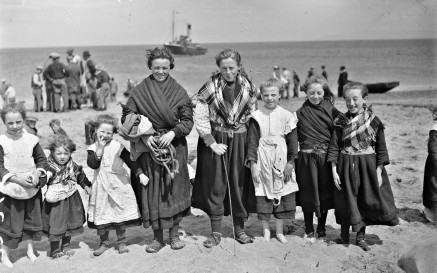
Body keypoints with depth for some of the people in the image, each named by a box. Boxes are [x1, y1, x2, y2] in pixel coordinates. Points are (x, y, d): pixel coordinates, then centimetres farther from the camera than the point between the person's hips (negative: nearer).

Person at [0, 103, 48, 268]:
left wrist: (37, 175, -12)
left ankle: (30, 250, 34)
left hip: (31, 188, 3)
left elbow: (42, 159, 5)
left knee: (32, 220, 15)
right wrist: (17, 179, -21)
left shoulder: (31, 139, -2)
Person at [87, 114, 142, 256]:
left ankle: (121, 242, 19)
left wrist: (140, 174, -12)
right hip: (101, 186, 1)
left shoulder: (118, 146, -3)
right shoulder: (93, 148, 1)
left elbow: (131, 161, -3)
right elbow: (92, 164, -14)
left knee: (120, 213, 5)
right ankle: (104, 242, 22)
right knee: (102, 214, 5)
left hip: (118, 185, -1)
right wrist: (100, 148, -17)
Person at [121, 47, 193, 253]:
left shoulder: (179, 91, 2)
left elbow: (187, 120, 1)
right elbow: (127, 118, -3)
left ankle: (174, 234, 19)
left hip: (174, 146, 1)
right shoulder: (139, 91, 0)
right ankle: (158, 237, 15)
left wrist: (173, 133, -16)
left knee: (174, 189, 4)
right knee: (152, 192, 2)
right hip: (148, 147, 0)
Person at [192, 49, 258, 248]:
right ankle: (216, 232, 13)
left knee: (240, 184, 6)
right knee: (215, 185, 3)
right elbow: (200, 118, -8)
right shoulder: (210, 88, -7)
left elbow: (252, 116, 9)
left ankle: (240, 229, 20)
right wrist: (212, 143, -12)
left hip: (240, 140, 2)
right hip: (215, 140, -2)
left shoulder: (248, 88, 1)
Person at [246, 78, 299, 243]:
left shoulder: (287, 116, 0)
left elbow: (292, 141, 3)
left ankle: (279, 231, 20)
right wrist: (253, 164, -7)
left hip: (282, 160, 1)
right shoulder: (257, 117, -1)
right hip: (263, 160, -1)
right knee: (263, 195, 4)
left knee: (283, 194, 6)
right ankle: (266, 229, 19)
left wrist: (290, 162, -2)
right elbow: (252, 141, -1)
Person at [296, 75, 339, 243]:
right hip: (307, 158, -1)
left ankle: (322, 228, 26)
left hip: (326, 158, 1)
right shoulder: (301, 113, 1)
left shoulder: (331, 111, 2)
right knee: (308, 194, 6)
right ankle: (309, 231, 20)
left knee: (325, 194, 9)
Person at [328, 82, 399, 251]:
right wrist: (334, 171, -6)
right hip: (346, 166, 0)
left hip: (368, 166, 0)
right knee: (346, 201, 8)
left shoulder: (374, 122, -3)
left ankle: (361, 236, 25)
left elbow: (381, 148, 1)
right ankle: (344, 235, 26)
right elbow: (334, 148, -2)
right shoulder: (341, 122, -3)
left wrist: (378, 171, -3)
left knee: (365, 200, 9)